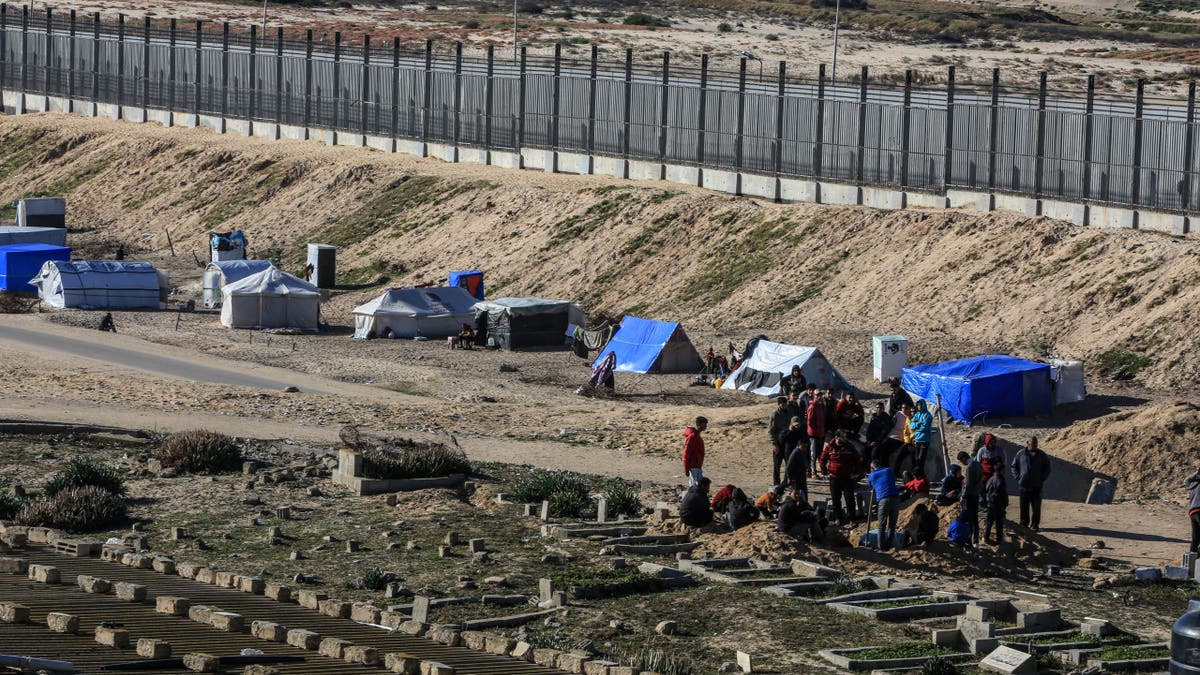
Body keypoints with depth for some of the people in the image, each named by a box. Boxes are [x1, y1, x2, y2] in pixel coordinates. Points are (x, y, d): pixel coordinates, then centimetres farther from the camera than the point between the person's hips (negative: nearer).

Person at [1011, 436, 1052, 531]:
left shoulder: (1041, 455, 6)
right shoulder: (1021, 454, 4)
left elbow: (1047, 468, 13)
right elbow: (1014, 466, 12)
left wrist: (1042, 479, 2)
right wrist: (1017, 477, 1)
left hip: (1037, 486, 0)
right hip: (1024, 485, 0)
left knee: (1036, 506, -2)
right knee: (1024, 505, 4)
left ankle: (1034, 524, 4)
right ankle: (1023, 523, 14)